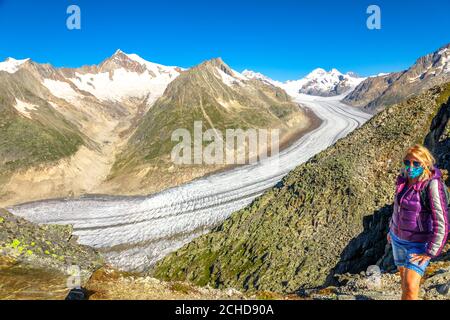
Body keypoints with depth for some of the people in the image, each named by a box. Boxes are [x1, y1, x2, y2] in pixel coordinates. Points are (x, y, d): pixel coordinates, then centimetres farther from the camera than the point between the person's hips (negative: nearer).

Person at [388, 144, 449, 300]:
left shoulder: (432, 185, -24)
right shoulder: (404, 179, -3)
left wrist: (430, 252, -20)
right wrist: (392, 229, 19)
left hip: (419, 243, -6)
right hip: (398, 237, 6)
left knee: (410, 287, -12)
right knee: (404, 275, 20)